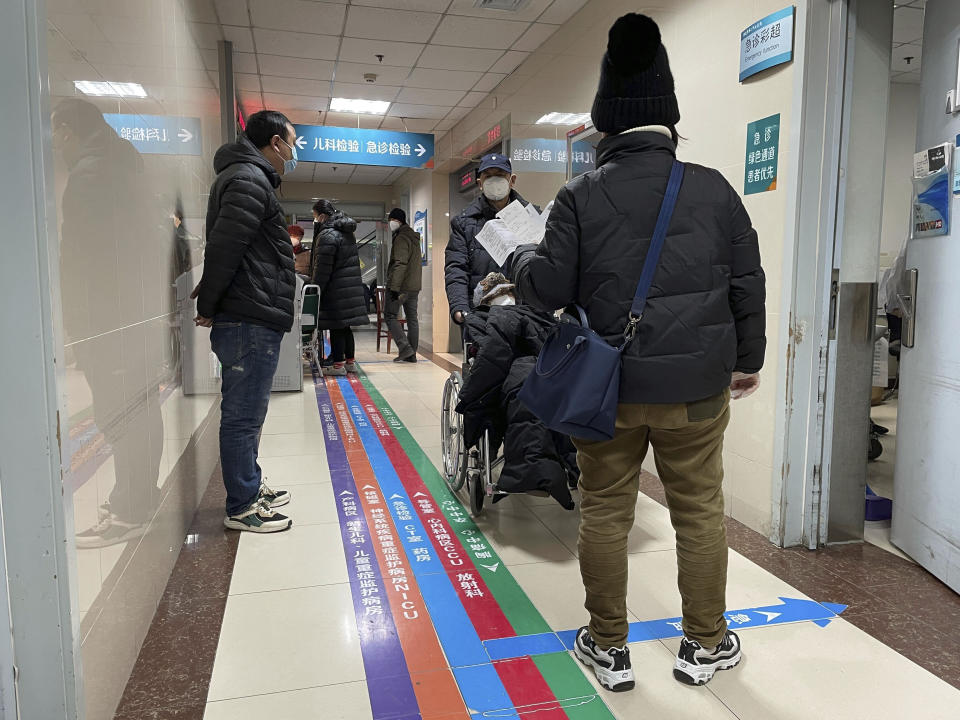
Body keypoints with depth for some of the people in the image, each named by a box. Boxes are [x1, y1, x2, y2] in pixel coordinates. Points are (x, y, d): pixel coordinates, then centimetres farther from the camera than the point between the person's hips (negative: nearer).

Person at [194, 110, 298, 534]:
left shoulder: (248, 177, 23)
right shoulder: (248, 180, -11)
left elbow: (224, 247, 22)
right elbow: (224, 245, -21)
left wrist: (211, 304, 15)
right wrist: (209, 305, -12)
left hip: (252, 322, 10)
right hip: (250, 322, -10)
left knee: (246, 414, 18)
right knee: (243, 415, -2)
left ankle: (250, 487, 31)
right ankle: (242, 507, 7)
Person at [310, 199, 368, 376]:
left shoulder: (327, 235, -15)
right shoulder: (347, 232, 14)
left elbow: (323, 268, -17)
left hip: (336, 288, -9)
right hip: (352, 286, 9)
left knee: (336, 327, -2)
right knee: (345, 326, 14)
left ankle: (338, 364, 2)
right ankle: (350, 361, 20)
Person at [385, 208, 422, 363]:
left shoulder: (401, 238, -12)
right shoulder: (413, 237, 19)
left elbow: (400, 264, -21)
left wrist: (394, 287, -23)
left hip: (402, 286, -9)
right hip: (415, 286, 9)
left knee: (390, 316, -2)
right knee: (412, 318, 8)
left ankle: (405, 348, -11)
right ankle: (411, 354, 11)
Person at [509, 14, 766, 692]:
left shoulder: (581, 196, -5)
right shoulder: (715, 189, 0)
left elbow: (550, 287, -8)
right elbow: (748, 285, 4)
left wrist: (521, 256, 14)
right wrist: (748, 359, 18)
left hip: (608, 388, -1)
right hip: (697, 387, 1)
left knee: (605, 513, 12)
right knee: (700, 511, 14)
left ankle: (609, 646, 25)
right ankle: (705, 644, 29)